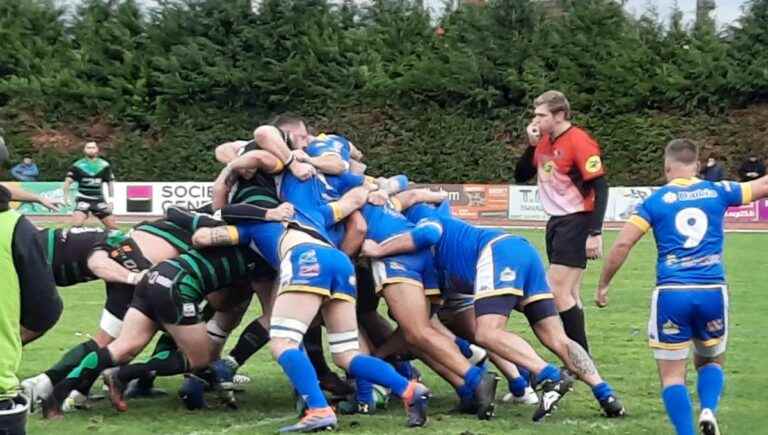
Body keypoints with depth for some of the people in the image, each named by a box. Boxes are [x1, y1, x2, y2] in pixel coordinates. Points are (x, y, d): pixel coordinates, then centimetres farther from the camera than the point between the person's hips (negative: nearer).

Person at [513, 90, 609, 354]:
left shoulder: (579, 142, -15)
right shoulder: (545, 142, 9)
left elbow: (600, 189, -18)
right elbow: (521, 177, 14)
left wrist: (595, 233, -23)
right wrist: (532, 145, 0)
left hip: (577, 222, -9)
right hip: (556, 222, 9)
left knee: (558, 290, -14)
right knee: (569, 294, 11)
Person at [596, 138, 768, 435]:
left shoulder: (655, 201, 3)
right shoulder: (718, 192, 7)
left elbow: (622, 244, -4)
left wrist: (603, 285, 7)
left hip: (671, 294, -2)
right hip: (713, 292, 2)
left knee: (672, 375, 7)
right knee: (710, 361, 23)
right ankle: (708, 410, -4)